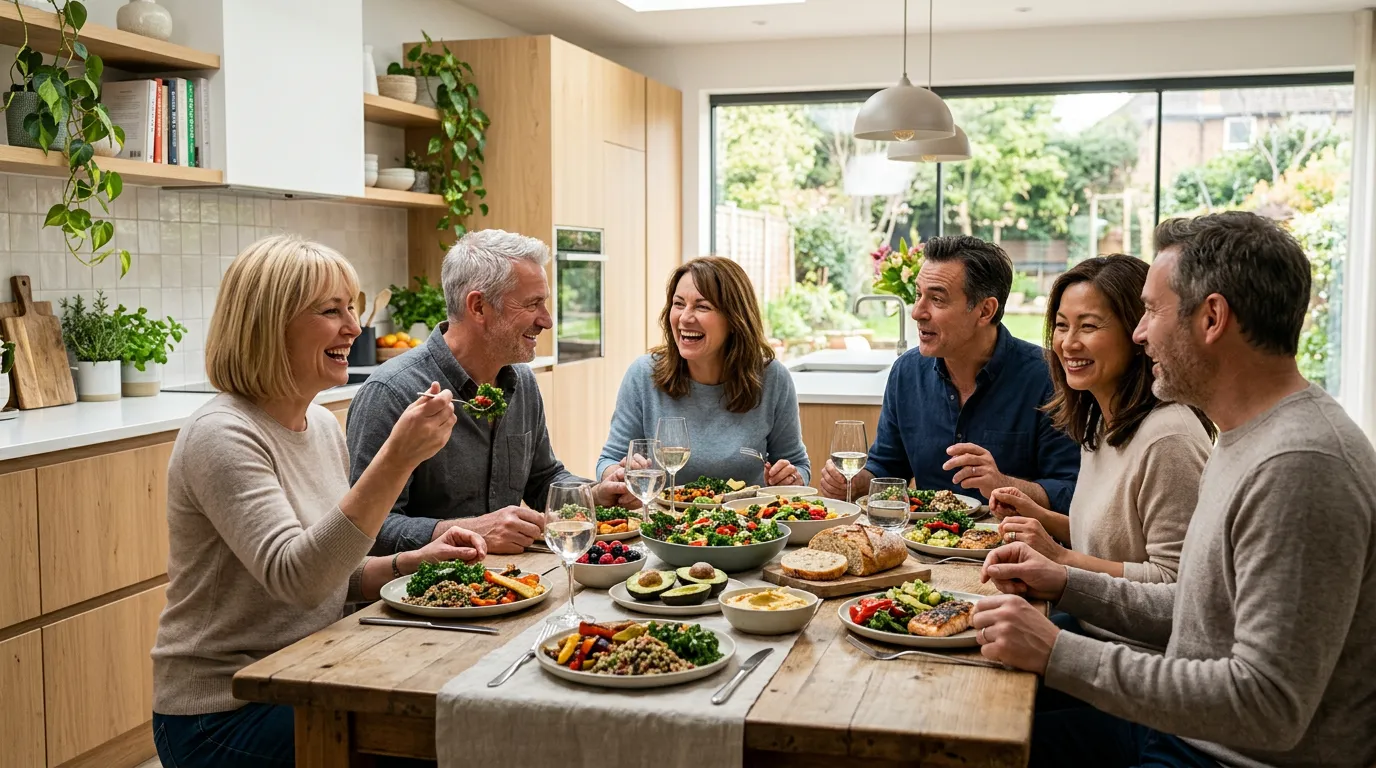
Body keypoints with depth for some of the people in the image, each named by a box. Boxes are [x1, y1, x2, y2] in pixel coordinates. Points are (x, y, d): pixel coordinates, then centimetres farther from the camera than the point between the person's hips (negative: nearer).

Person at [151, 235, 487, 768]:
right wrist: (396, 459, -37)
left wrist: (416, 562, -3)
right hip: (222, 714, -7)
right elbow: (296, 577, -30)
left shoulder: (323, 426, 7)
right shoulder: (222, 435, -18)